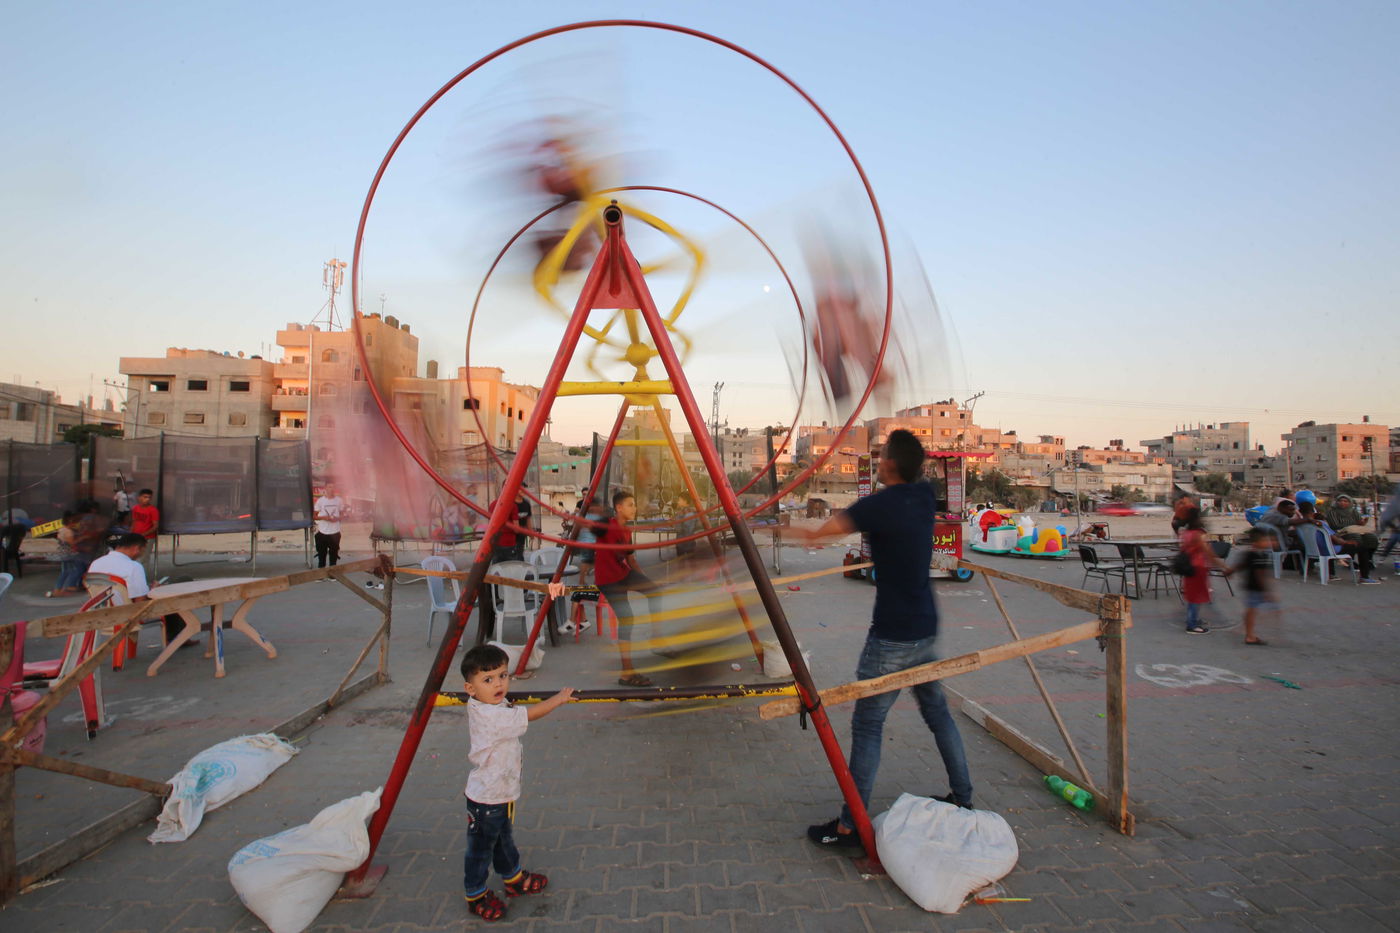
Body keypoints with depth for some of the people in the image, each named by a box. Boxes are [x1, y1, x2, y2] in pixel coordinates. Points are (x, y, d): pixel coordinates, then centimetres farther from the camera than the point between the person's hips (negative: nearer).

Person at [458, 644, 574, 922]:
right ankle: (475, 895, 31)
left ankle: (513, 878, 45)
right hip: (486, 798, -9)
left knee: (503, 839, 27)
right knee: (481, 847, 12)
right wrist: (559, 698, -17)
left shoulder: (491, 707, -2)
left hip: (502, 794, 9)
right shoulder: (491, 715, -32)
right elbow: (531, 714, -28)